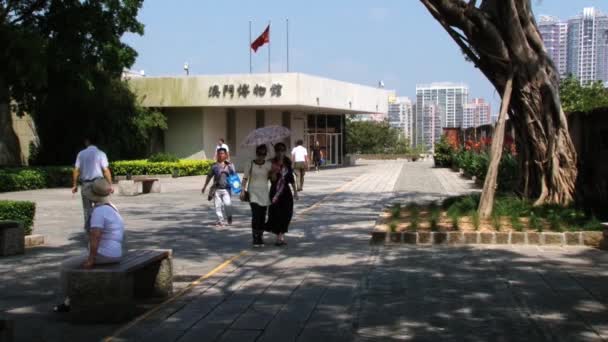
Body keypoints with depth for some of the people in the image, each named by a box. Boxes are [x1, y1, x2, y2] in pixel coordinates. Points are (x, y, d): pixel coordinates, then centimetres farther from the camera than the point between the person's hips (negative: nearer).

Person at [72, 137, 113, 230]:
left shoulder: (81, 154, 5)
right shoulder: (100, 154, -3)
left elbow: (76, 170, 2)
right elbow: (106, 170, -10)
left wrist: (75, 185, 8)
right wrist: (110, 185, -7)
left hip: (85, 183, 3)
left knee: (87, 207, 10)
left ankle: (88, 227, 10)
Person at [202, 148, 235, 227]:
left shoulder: (230, 165, 5)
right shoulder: (215, 166, 6)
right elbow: (209, 176, 14)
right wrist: (205, 187, 15)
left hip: (226, 189, -1)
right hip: (217, 189, 2)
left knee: (227, 203, -16)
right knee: (218, 205, 2)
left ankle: (229, 217, 10)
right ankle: (220, 220, 14)